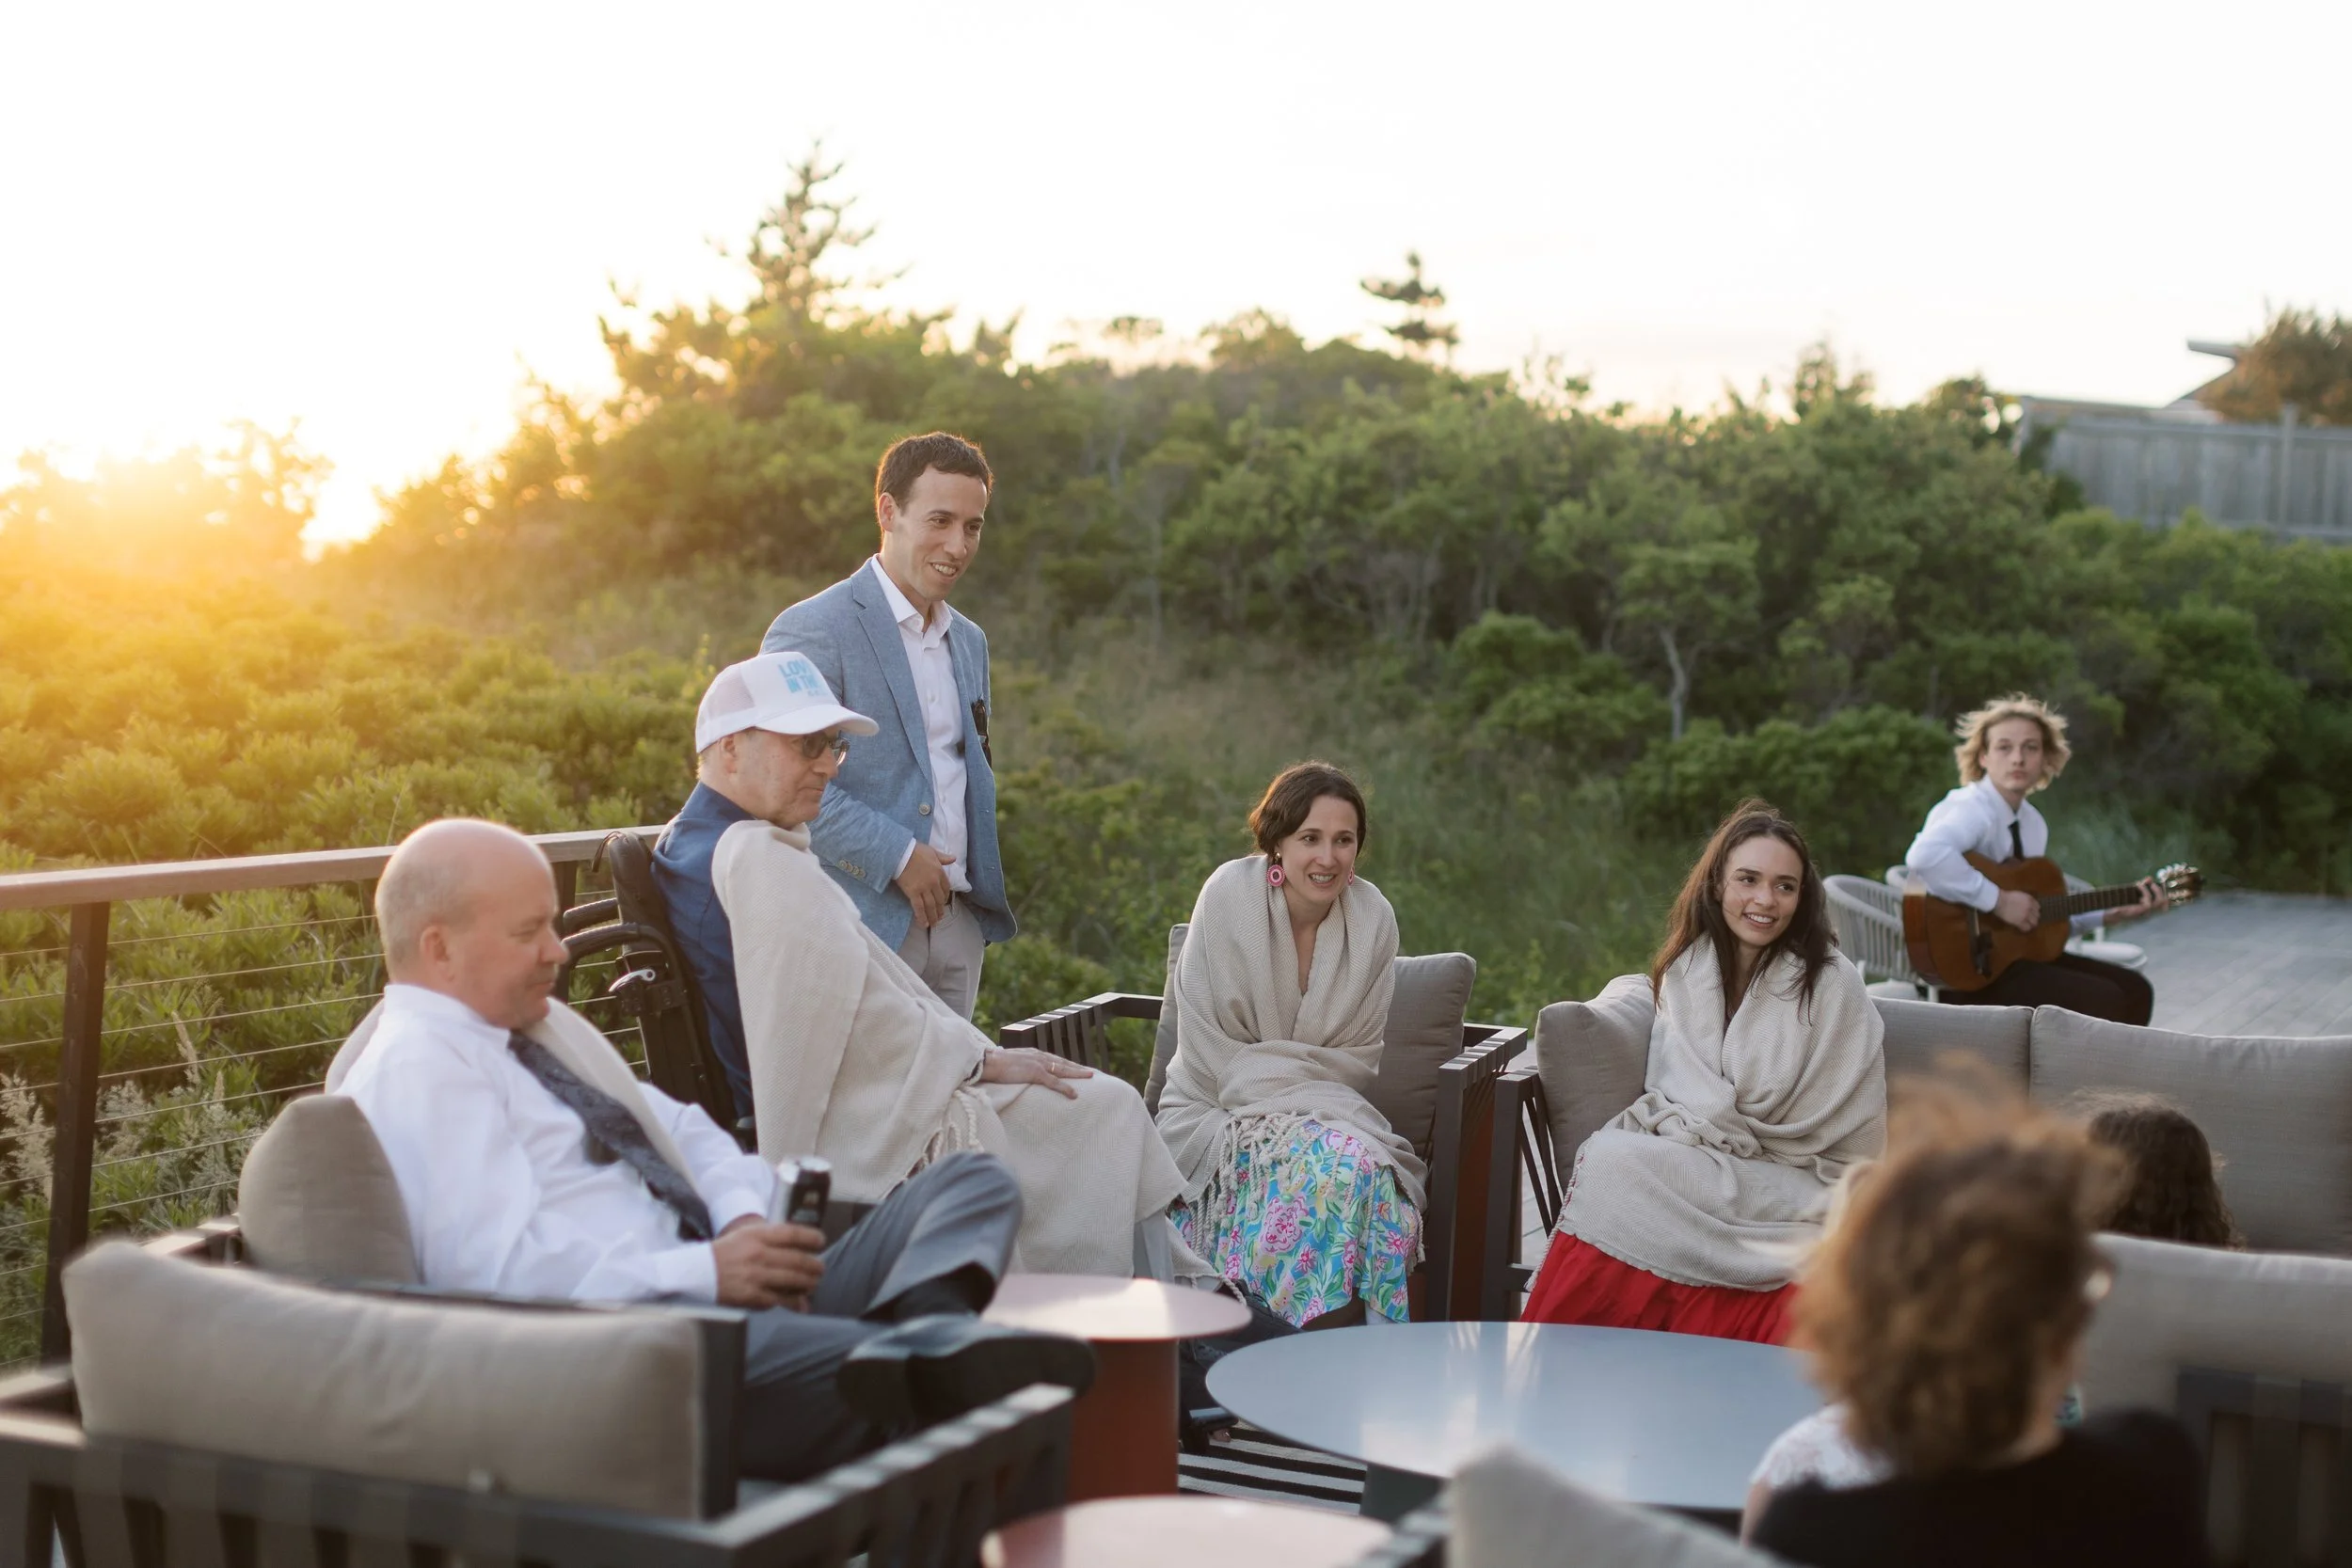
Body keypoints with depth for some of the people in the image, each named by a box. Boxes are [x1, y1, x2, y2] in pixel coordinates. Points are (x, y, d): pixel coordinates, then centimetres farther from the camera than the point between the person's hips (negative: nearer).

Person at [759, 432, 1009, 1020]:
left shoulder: (970, 641, 17)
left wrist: (984, 890, 12)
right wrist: (897, 856, -17)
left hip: (959, 922, 7)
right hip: (865, 923, -7)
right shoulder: (814, 630, -9)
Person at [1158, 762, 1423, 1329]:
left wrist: (1267, 1065, -13)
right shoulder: (1230, 895, -11)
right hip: (1219, 1114, -3)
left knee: (1372, 1170, -29)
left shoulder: (1373, 917, -2)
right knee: (1332, 1161, -31)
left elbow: (1360, 1057, 3)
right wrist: (1306, 1074, -17)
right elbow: (1208, 1049, -10)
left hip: (1327, 1107, 3)